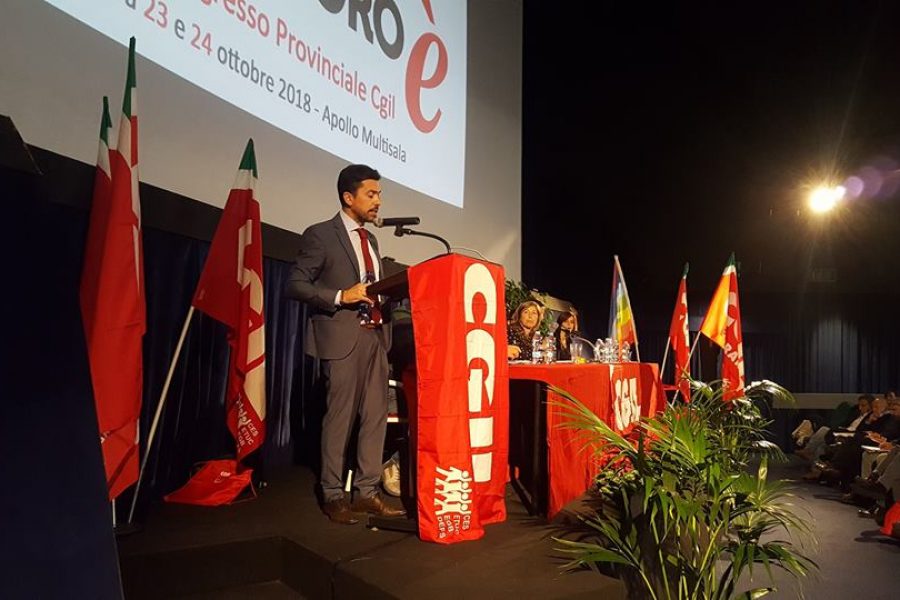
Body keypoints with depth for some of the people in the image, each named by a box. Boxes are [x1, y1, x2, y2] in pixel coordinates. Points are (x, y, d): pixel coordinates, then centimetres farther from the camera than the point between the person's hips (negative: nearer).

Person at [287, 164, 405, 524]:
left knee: (376, 415, 6)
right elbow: (295, 285, -9)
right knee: (340, 417, -1)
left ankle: (366, 492, 15)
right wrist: (340, 297, -18)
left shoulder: (371, 240, 19)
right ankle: (333, 495, 11)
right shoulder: (320, 235, -3)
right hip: (342, 337, -7)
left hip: (375, 335, 7)